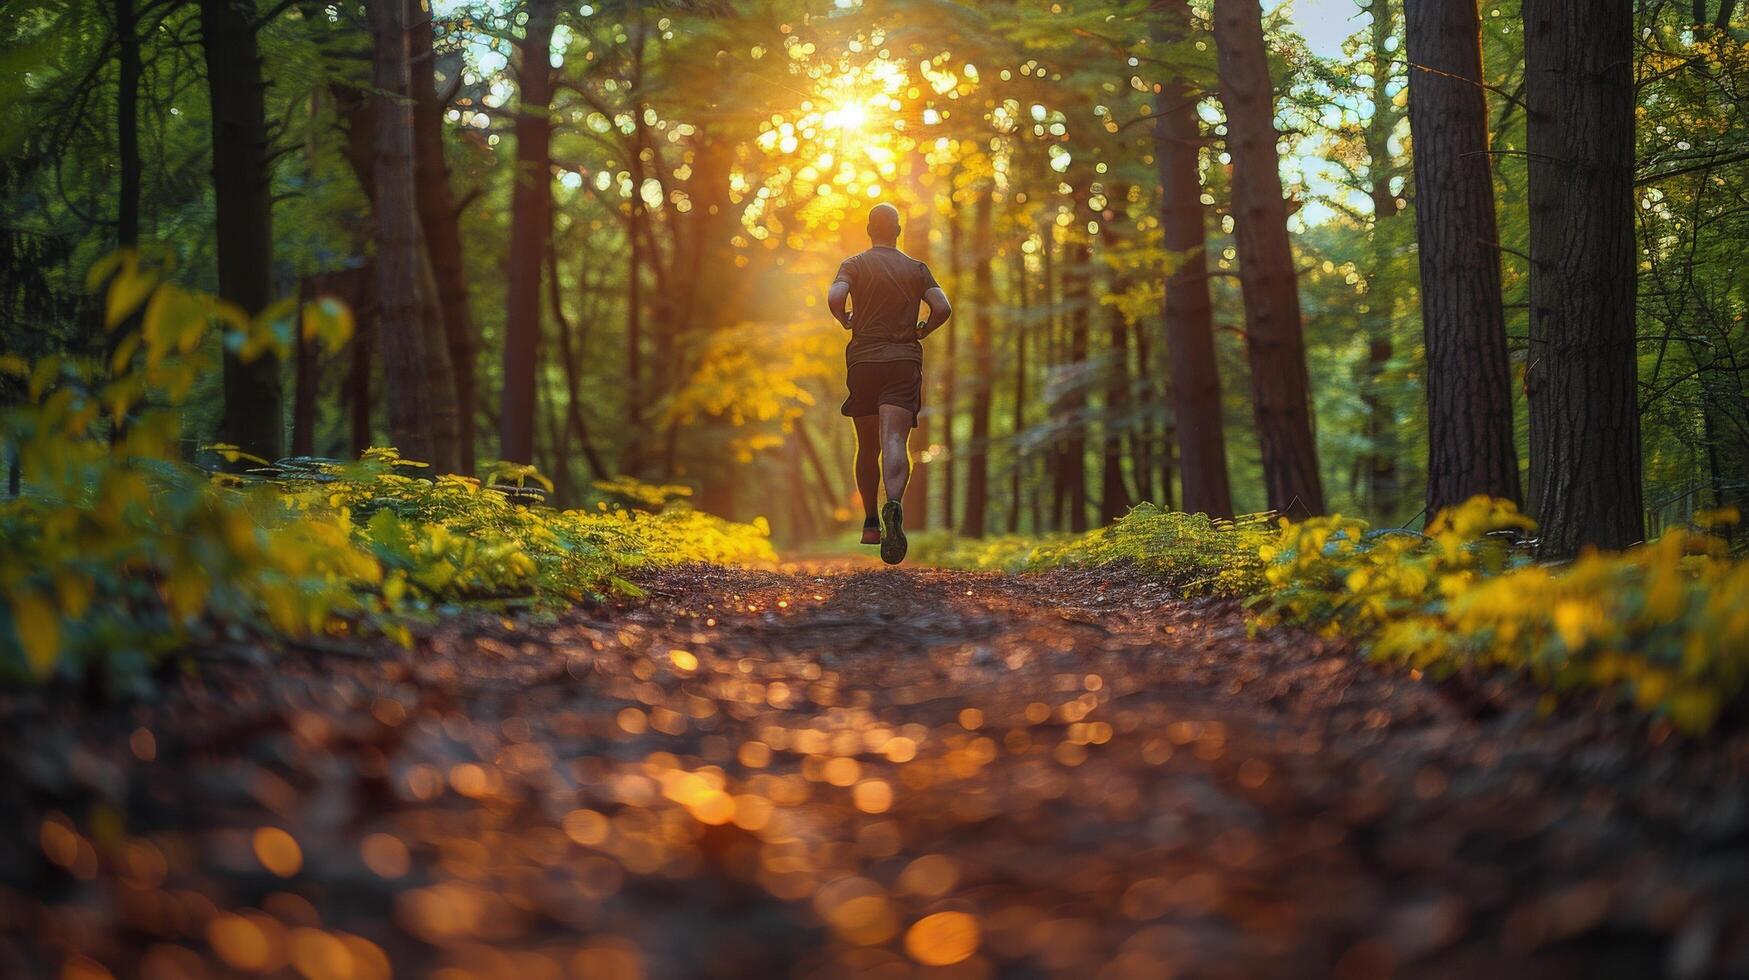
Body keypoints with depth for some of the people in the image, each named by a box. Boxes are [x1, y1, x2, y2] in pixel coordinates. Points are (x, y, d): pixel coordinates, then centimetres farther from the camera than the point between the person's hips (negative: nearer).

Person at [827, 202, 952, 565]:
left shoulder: (854, 265, 5)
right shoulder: (917, 268, 9)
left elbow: (834, 297, -15)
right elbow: (943, 307, -4)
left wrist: (844, 320, 5)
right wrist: (922, 331, 14)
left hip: (863, 361, 0)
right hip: (905, 362, 0)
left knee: (867, 446, 15)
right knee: (895, 441, -14)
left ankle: (871, 524, 21)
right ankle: (894, 504, -42)